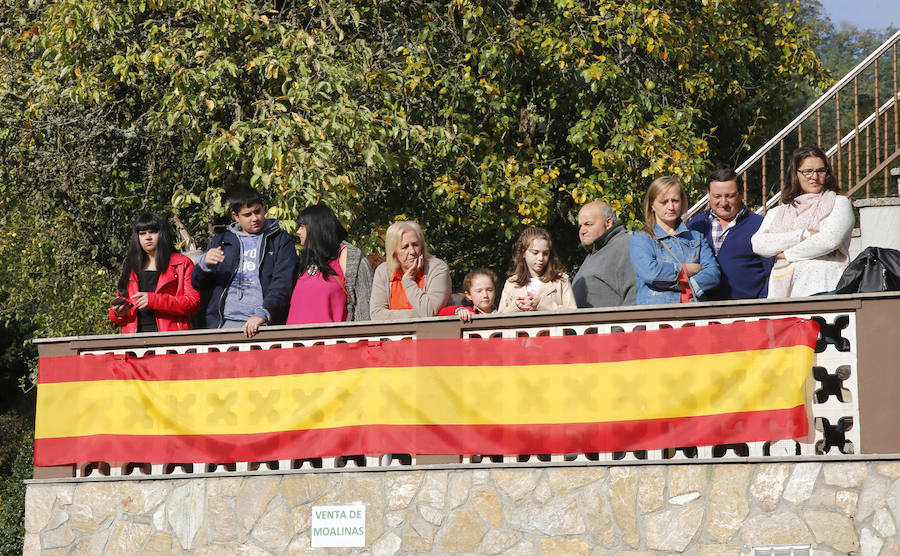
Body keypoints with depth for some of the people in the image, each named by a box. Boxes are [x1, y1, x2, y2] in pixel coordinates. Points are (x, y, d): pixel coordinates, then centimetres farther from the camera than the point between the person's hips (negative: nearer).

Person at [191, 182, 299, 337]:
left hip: (263, 324, -2)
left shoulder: (281, 240, 13)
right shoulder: (221, 241, 22)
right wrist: (204, 264, -3)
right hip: (225, 323, 2)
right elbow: (198, 284, 21)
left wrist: (262, 314, -19)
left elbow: (282, 283, -2)